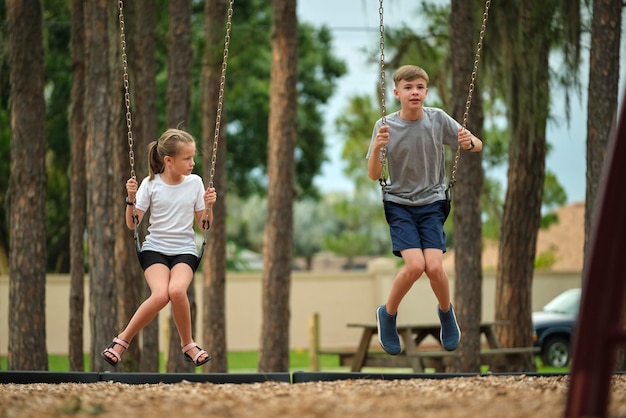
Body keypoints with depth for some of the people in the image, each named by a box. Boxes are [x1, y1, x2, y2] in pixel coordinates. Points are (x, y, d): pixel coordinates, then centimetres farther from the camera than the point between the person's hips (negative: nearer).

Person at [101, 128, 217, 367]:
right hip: (155, 248, -1)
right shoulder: (151, 184, -1)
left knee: (177, 290, -32)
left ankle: (187, 344, -9)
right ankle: (123, 340, -11)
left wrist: (209, 206, -8)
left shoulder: (195, 182, 3)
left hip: (185, 250, 1)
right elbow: (132, 224, 1)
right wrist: (131, 199, -14)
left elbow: (204, 224, 10)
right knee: (160, 294, -30)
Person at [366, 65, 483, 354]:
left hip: (431, 202, 1)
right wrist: (377, 148, -29)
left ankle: (446, 312, 15)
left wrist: (469, 142, -21)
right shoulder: (385, 126, -9)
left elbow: (478, 146, 3)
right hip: (399, 203, -1)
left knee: (434, 266, -17)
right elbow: (373, 175, -9)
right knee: (415, 265, -22)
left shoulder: (438, 119, -7)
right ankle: (388, 315, 5)